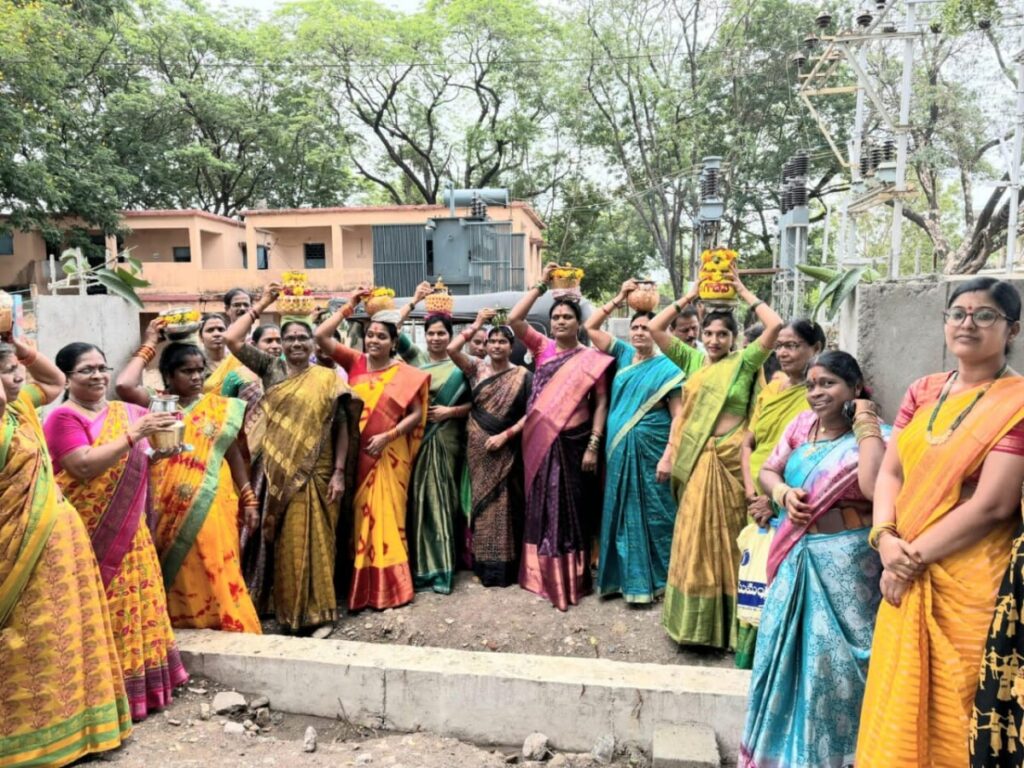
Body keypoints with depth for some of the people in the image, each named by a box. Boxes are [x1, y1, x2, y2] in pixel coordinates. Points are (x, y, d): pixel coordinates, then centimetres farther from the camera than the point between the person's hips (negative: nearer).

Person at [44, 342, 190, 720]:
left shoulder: (126, 412, 10)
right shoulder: (63, 418, -9)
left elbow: (137, 461, 21)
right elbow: (85, 467, -22)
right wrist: (133, 435, -26)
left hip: (129, 532, 7)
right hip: (89, 536, -7)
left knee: (134, 604, 14)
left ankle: (138, 682, 27)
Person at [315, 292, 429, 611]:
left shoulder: (406, 375, -3)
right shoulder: (355, 362, 4)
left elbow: (417, 414, -4)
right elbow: (321, 336, -1)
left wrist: (388, 435, -15)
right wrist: (349, 306, -1)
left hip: (389, 456, -3)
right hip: (356, 453, 3)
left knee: (386, 516, 3)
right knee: (359, 516, 8)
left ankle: (390, 586, 13)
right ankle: (360, 584, 18)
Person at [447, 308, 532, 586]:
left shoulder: (522, 376, -1)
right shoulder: (477, 368, 5)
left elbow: (531, 413, -6)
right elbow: (452, 349, -9)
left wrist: (505, 435, -14)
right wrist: (476, 324, -5)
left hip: (507, 448, -2)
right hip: (478, 446, 2)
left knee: (505, 504, 1)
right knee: (482, 502, 7)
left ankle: (506, 565, 10)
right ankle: (484, 563, 16)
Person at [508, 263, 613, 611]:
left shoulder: (592, 358, -2)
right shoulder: (541, 348, 6)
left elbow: (601, 403, -4)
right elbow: (514, 319, -5)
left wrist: (593, 445, -11)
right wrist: (541, 284, -5)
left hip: (574, 441, -3)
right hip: (540, 443, 3)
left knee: (572, 510, 5)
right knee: (542, 508, 12)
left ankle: (572, 577, 16)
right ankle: (543, 574, 25)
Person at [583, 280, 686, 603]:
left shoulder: (667, 368, -5)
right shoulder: (623, 355, 9)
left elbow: (678, 416, -9)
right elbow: (591, 327, 10)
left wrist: (668, 456, -17)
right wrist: (619, 299, 3)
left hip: (650, 449, -5)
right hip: (620, 449, 5)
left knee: (651, 513, 2)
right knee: (620, 512, 10)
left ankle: (652, 579, 14)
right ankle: (624, 575, 22)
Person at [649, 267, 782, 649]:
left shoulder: (745, 362, 1)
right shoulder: (692, 360, 9)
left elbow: (776, 325, -11)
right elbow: (655, 328, 7)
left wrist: (744, 292, -1)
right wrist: (690, 295, 7)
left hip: (729, 459, -3)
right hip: (696, 459, 3)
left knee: (724, 538, 5)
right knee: (694, 538, 8)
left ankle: (724, 621, 16)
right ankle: (694, 619, 20)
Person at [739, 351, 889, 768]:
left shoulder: (873, 435, -11)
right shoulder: (802, 424, 6)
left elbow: (874, 487, -30)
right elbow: (768, 470, 12)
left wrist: (865, 422, -21)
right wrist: (784, 493, -9)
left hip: (846, 559, -6)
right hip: (797, 555, 6)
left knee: (833, 657, 4)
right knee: (785, 648, 15)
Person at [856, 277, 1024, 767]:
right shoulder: (923, 391, 8)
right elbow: (890, 472, 6)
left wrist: (914, 556, -12)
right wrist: (886, 540, -10)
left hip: (971, 581, -5)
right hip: (908, 575, 5)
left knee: (953, 706, 7)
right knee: (900, 701, 15)